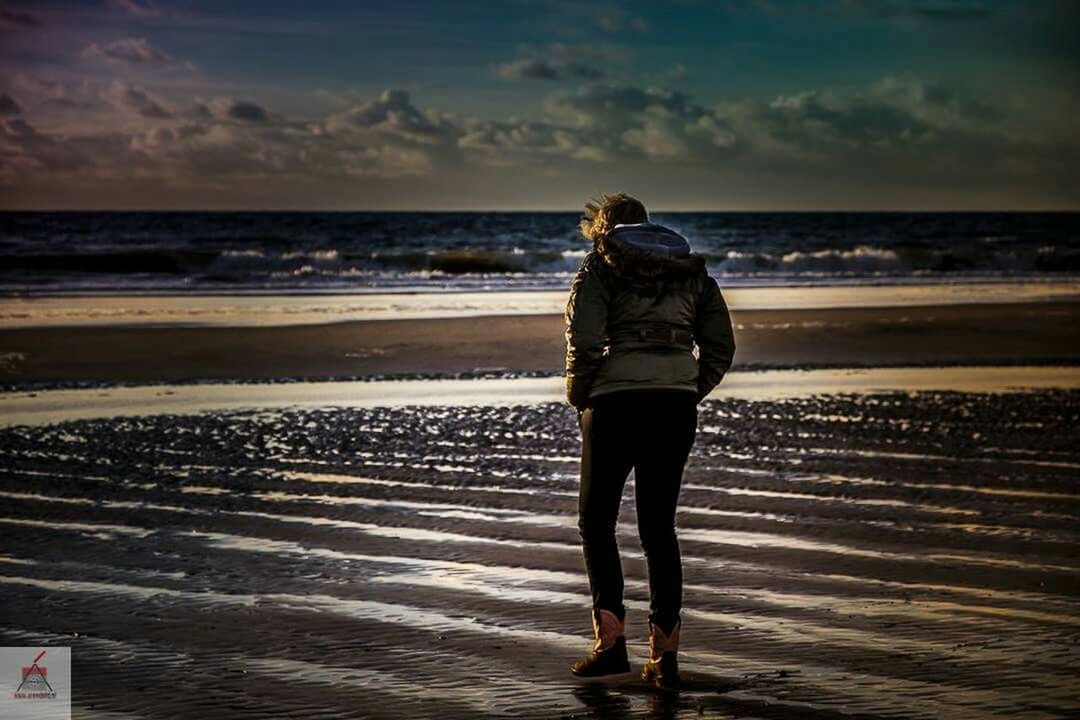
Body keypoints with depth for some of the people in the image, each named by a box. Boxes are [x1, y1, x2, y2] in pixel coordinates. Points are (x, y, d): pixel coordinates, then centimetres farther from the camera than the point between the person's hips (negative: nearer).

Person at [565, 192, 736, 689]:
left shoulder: (601, 266, 2)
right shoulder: (690, 270, 16)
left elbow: (584, 341, -11)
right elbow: (721, 348, 9)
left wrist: (579, 399, 3)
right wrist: (688, 395, 16)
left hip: (616, 405, -4)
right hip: (677, 408, 4)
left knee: (596, 519, 11)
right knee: (659, 526, 12)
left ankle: (610, 637, 1)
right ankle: (665, 653, 8)